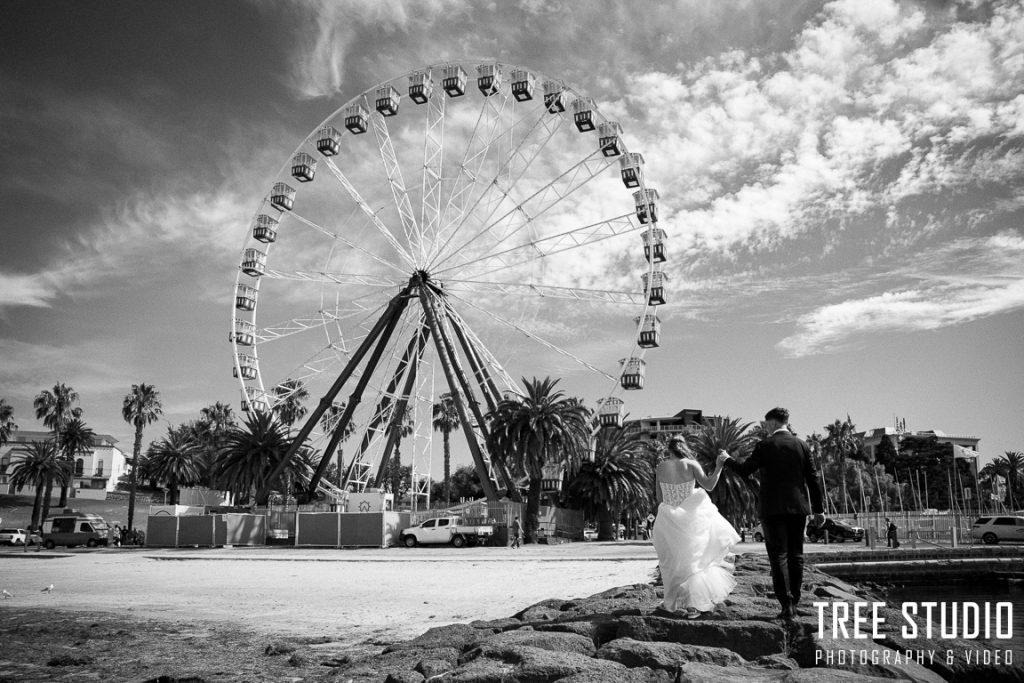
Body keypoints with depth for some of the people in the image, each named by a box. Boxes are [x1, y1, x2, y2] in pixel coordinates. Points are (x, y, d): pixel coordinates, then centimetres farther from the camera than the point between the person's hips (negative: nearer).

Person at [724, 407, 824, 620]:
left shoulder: (765, 446, -6)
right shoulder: (802, 445, 5)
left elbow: (745, 470, -2)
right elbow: (813, 479, 5)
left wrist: (727, 461, 17)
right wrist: (818, 509, 10)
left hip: (773, 509, -4)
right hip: (798, 508, 4)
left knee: (779, 556, -1)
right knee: (795, 555, 12)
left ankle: (787, 605, -5)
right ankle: (794, 602, 17)